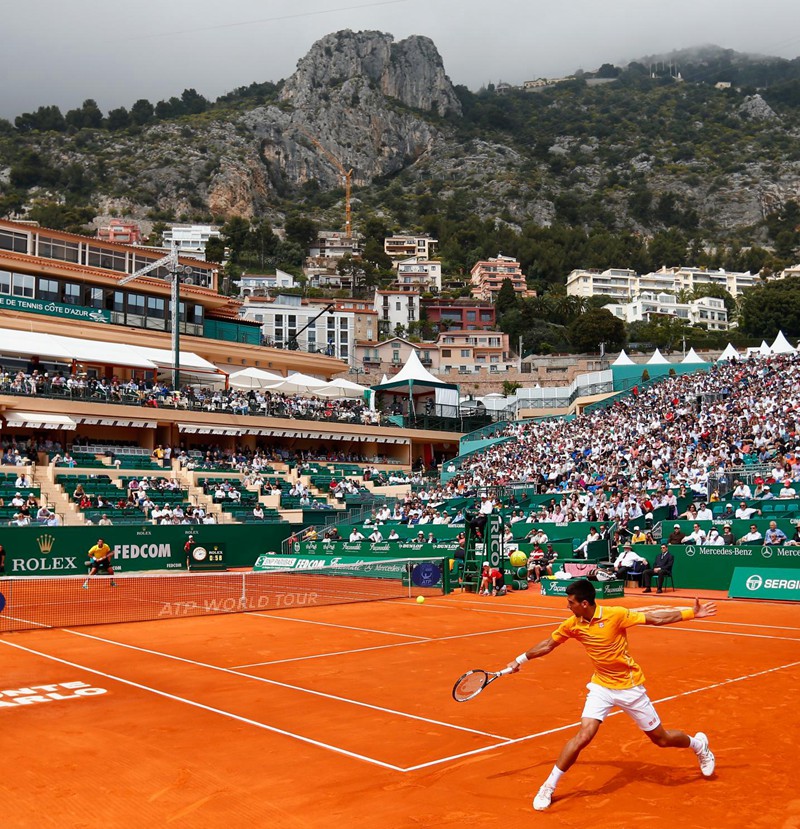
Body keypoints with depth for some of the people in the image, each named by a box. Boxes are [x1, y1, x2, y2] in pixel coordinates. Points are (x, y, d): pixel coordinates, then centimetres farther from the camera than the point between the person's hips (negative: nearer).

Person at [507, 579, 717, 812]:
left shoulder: (615, 615, -22)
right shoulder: (573, 625, -9)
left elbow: (654, 618, -15)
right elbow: (548, 644, 7)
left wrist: (691, 613, -18)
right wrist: (521, 659, 10)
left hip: (630, 686, -2)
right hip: (601, 686, 2)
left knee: (661, 738, 9)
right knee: (583, 736, -14)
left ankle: (698, 744, 43)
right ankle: (549, 787, -1)